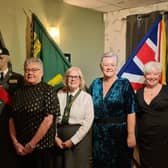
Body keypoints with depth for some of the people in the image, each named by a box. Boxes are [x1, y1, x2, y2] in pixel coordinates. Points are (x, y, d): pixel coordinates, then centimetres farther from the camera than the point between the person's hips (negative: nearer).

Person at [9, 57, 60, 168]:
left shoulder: (48, 90, -8)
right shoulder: (18, 92, 7)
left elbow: (48, 120, -14)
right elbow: (12, 119, 6)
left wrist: (32, 144, -12)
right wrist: (15, 142, -4)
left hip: (42, 147, -4)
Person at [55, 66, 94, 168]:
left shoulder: (86, 97, -4)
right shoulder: (60, 95, 4)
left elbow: (88, 122, -9)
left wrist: (73, 140, -12)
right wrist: (55, 137, -7)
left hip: (80, 138, -2)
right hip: (61, 135, 3)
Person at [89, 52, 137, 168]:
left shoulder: (124, 84, -6)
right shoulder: (95, 84, 6)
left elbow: (131, 112, -10)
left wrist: (131, 135, -14)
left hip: (119, 132, -3)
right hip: (98, 134, 4)